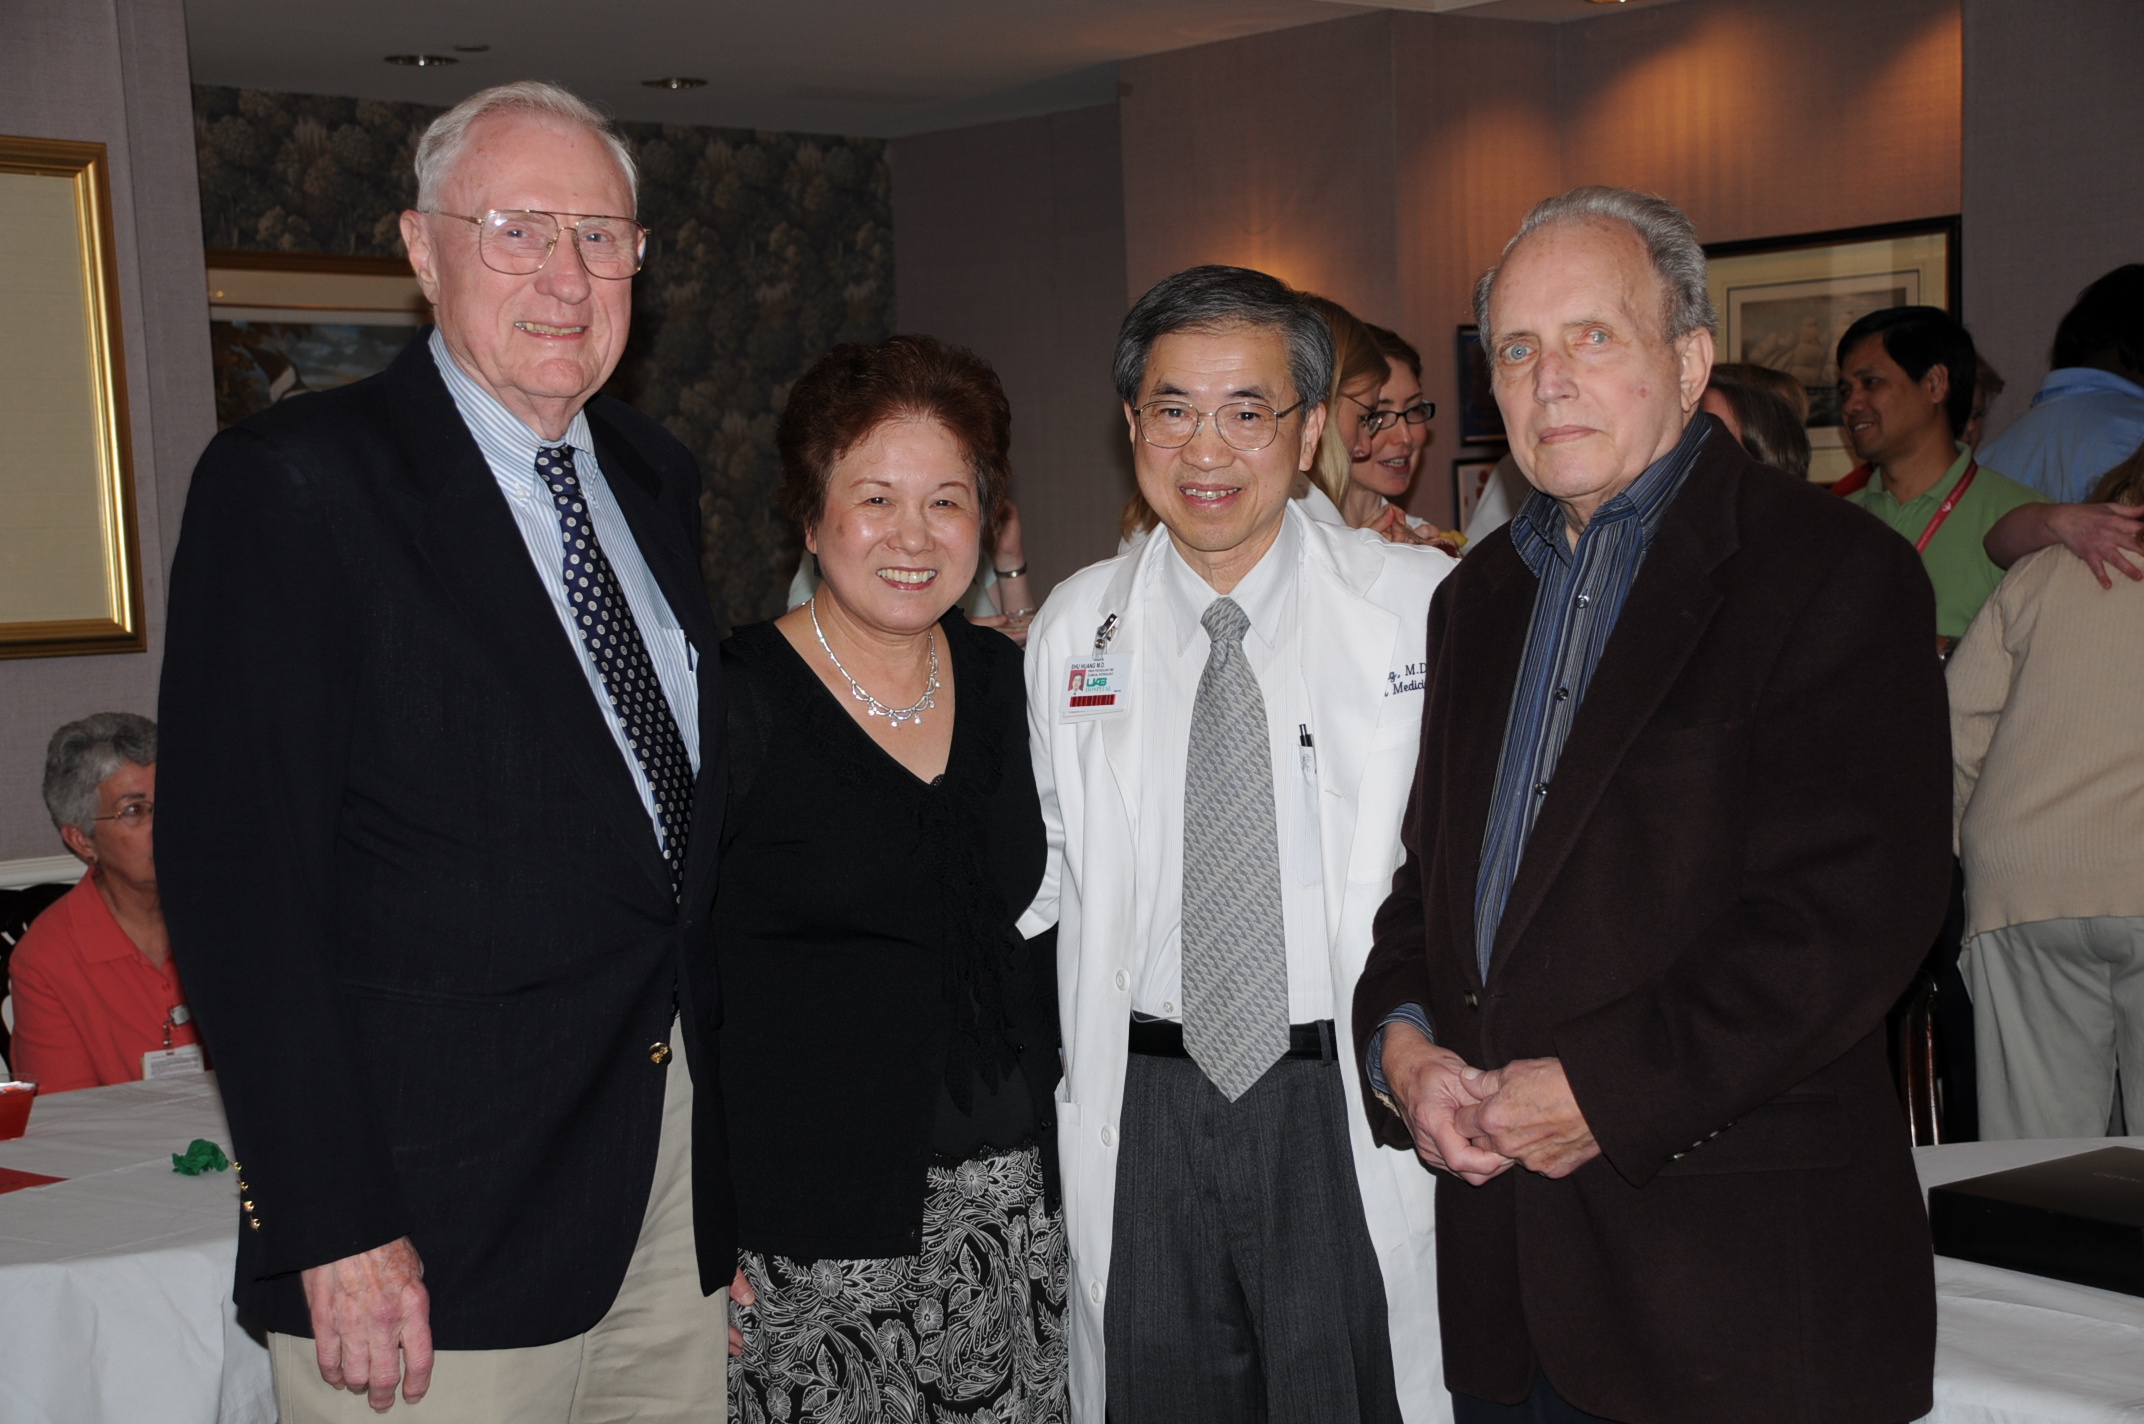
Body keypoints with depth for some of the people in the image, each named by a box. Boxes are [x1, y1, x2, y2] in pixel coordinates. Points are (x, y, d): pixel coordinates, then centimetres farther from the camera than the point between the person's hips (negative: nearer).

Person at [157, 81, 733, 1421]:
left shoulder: (654, 475, 12)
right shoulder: (293, 481, -10)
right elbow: (240, 877, -15)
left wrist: (730, 1147, 11)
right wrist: (338, 1226, -19)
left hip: (678, 1179, 6)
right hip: (448, 1202, -6)